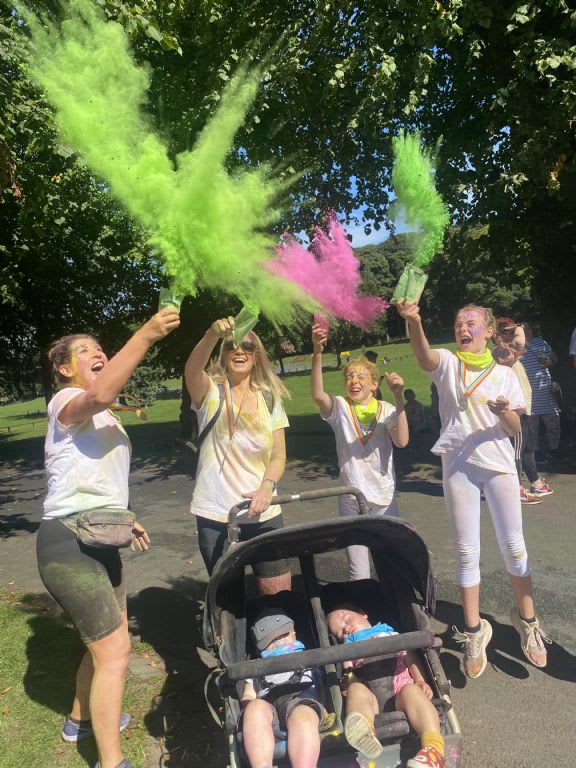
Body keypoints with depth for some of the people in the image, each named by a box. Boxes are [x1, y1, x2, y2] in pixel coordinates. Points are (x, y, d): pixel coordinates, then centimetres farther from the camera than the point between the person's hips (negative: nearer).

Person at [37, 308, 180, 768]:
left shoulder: (106, 419, 19)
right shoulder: (66, 402, -11)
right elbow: (100, 394, -38)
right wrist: (145, 336, -40)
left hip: (98, 540, 10)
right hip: (68, 541, -10)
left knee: (105, 642, 22)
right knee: (115, 650, -7)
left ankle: (81, 719, 46)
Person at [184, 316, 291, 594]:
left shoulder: (270, 398, 4)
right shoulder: (210, 391, -3)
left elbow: (278, 456, 2)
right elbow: (191, 371, -27)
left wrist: (267, 487, -18)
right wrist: (213, 334, -45)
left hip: (263, 513, 2)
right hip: (215, 515, -2)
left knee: (279, 594, 6)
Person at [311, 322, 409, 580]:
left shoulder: (386, 410, -1)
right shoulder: (340, 408, -3)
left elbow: (402, 441, -18)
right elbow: (317, 394, -24)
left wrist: (398, 398, -25)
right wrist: (317, 353, -37)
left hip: (384, 498, 1)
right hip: (351, 499, 0)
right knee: (358, 571, 7)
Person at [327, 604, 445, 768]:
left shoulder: (392, 635, 34)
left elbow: (411, 659, 20)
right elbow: (348, 680, 17)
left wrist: (420, 681, 0)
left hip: (400, 691, 0)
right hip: (371, 698, 1)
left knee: (411, 690, -33)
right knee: (356, 689, -31)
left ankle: (434, 749, -52)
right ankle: (364, 735, -59)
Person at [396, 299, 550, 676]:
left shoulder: (505, 374, 4)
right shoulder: (448, 364, 1)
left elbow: (515, 430, 3)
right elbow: (423, 353, -24)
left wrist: (505, 412, -20)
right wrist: (413, 320, -44)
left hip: (499, 465, 1)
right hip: (458, 465, 0)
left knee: (514, 548, 7)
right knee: (467, 553, 6)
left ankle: (527, 620, 31)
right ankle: (474, 631, 21)